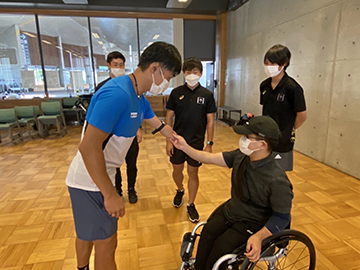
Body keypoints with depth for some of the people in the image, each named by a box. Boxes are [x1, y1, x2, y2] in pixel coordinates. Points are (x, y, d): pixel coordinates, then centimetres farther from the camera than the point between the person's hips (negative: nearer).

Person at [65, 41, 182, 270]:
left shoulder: (139, 98, 4)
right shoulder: (117, 94, -27)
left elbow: (161, 126, 17)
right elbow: (89, 147, -30)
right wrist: (110, 194, -24)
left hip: (98, 176, 9)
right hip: (92, 181, -9)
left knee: (88, 232, 28)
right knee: (106, 243, 7)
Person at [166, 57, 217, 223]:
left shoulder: (207, 95, -4)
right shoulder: (176, 92, -3)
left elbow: (210, 121, -2)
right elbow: (169, 117, 0)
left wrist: (209, 144, -5)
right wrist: (168, 140, -4)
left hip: (196, 141, -1)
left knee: (193, 173, 8)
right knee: (177, 170, 14)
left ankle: (191, 205, 27)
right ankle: (180, 191, 45)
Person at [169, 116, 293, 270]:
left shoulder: (277, 181, -28)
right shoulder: (241, 156, -11)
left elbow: (282, 217, -18)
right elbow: (210, 158, -5)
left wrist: (259, 237, -29)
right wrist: (185, 147, -10)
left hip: (252, 223, -5)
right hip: (230, 209, 5)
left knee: (222, 246, -21)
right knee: (207, 234, -14)